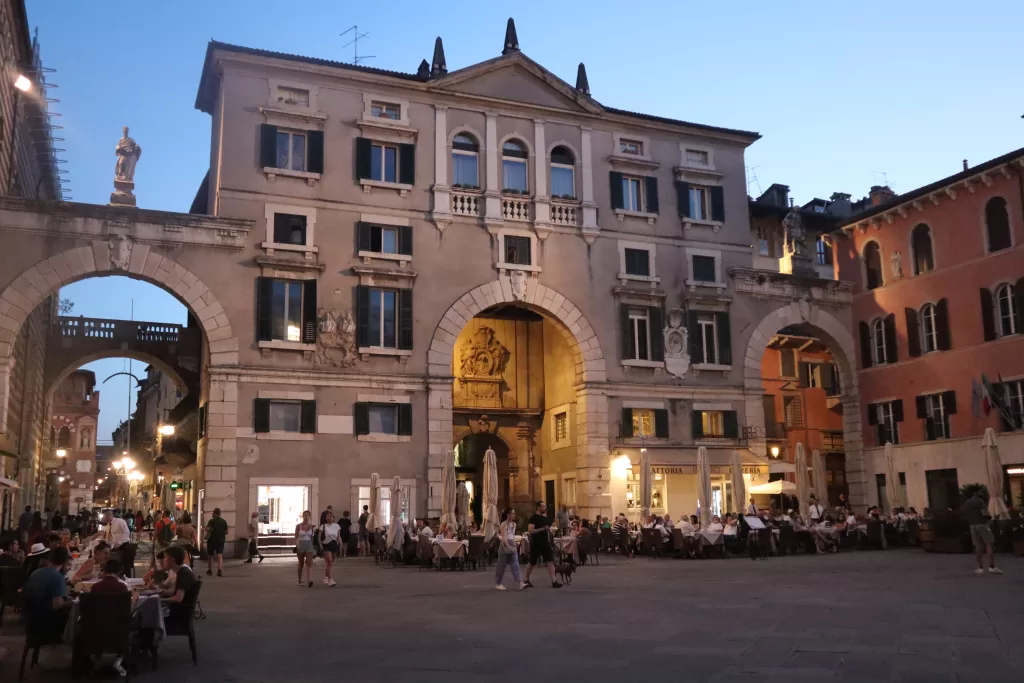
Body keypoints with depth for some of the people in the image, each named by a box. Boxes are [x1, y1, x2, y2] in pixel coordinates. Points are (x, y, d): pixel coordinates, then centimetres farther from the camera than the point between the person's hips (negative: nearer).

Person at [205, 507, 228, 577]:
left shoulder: (212, 521, -9)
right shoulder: (224, 521, 6)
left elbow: (208, 529, -20)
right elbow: (226, 531, 8)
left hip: (212, 540, -3)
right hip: (221, 540, 3)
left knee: (210, 555, 15)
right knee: (220, 555, -4)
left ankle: (210, 570, 27)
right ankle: (220, 570, -24)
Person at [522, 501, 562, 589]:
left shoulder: (544, 518, 11)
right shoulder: (534, 518, -14)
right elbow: (530, 531, -24)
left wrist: (548, 530, 8)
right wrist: (542, 529, -27)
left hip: (545, 543, 7)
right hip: (536, 544, -7)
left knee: (550, 561, -3)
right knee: (532, 563, 5)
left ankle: (553, 581, -4)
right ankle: (526, 580, 23)